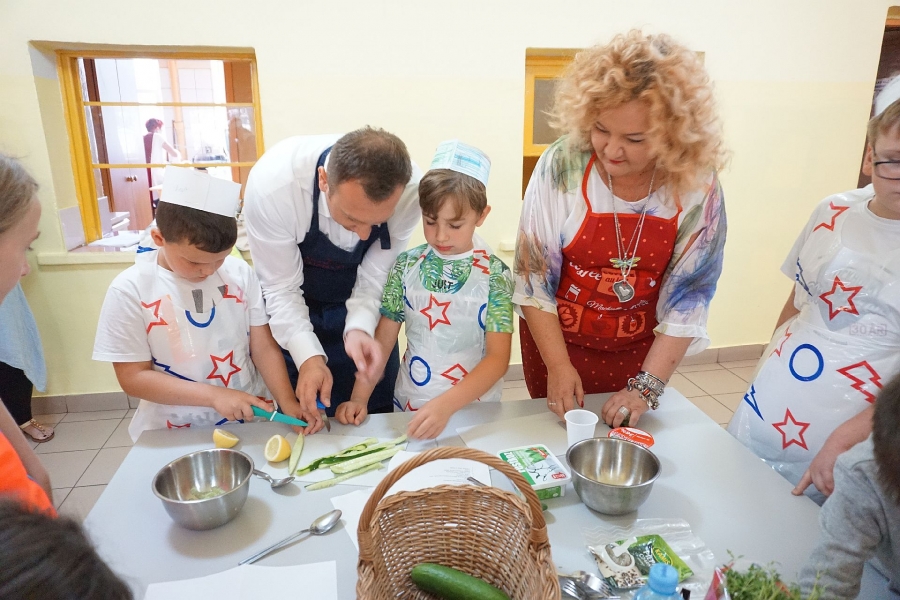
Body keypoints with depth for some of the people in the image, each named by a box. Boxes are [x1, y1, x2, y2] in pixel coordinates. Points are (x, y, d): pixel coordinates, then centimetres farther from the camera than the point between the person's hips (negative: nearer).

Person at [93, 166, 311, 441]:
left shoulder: (240, 274, -3)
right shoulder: (130, 290, -8)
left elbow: (264, 348, -1)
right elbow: (133, 377, -7)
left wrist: (288, 403, -13)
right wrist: (213, 394, -17)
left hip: (250, 420, 1)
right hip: (175, 434, -1)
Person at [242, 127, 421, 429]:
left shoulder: (409, 189, -29)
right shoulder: (272, 184, -34)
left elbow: (376, 276, -18)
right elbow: (281, 288, -23)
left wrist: (359, 329, -34)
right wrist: (308, 356, -34)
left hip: (363, 306, 2)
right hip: (291, 312, -1)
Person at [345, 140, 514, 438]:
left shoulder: (494, 274, -13)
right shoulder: (407, 265, -5)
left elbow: (498, 357, -18)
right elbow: (383, 339, -1)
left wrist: (446, 405, -30)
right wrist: (360, 396, -12)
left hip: (472, 408, -2)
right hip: (409, 404, 2)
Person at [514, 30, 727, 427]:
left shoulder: (697, 186, -17)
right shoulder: (561, 166, -21)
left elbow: (687, 299, -11)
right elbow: (533, 276, -15)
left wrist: (647, 386, -15)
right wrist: (558, 366, -16)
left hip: (640, 349, 1)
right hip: (557, 340, -1)